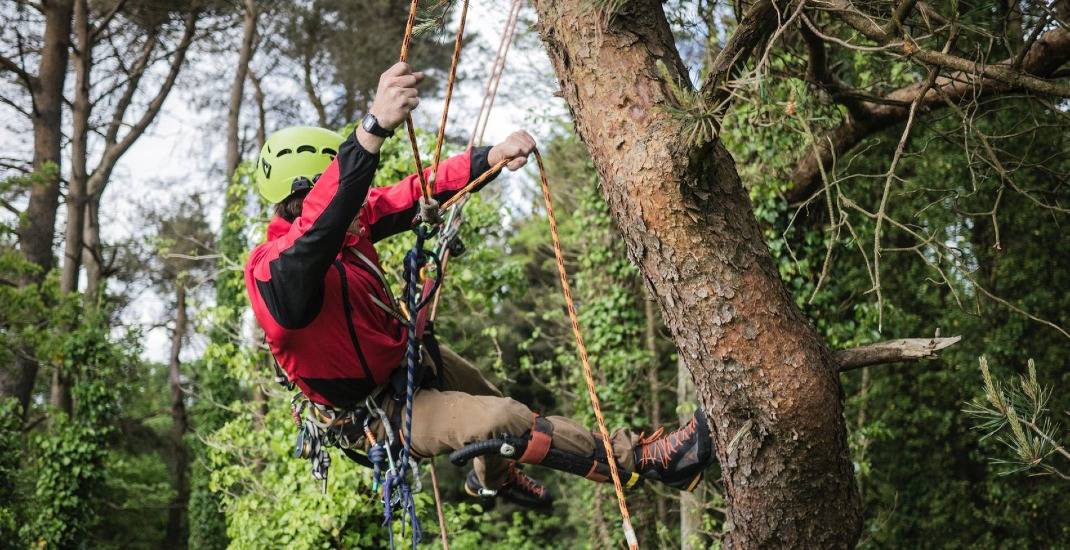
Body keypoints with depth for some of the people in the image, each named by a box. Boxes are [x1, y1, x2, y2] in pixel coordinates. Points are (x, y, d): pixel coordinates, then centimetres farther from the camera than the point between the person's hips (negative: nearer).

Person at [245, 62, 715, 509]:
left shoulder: (353, 221, -11)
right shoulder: (275, 271, -36)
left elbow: (415, 194, -9)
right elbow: (322, 221, -57)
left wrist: (491, 157, -27)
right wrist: (374, 126, -71)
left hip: (406, 359, 9)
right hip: (378, 410, -9)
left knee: (489, 400, 32)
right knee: (500, 420, -25)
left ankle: (490, 478, 63)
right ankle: (638, 458, -12)